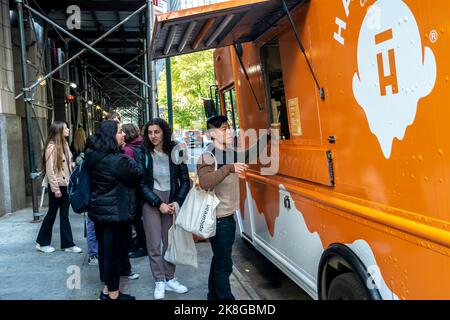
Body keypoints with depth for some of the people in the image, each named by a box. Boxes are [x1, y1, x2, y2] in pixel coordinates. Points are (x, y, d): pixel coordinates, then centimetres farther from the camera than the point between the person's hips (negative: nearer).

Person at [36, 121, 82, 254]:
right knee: (52, 213, 5)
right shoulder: (52, 146, -15)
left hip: (66, 184, 7)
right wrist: (55, 188, -18)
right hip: (57, 185, -7)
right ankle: (42, 242, 21)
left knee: (64, 215, 10)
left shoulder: (64, 144, 9)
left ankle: (68, 244, 14)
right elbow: (50, 170, -17)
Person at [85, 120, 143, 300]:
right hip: (116, 212, -8)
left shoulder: (94, 156, 5)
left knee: (105, 249, 17)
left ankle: (106, 289, 28)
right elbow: (138, 175, -11)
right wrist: (128, 158, 5)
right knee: (114, 251, 1)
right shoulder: (117, 160, -22)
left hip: (99, 210, 9)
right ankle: (113, 294, 12)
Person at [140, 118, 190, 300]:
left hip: (172, 201, 2)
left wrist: (177, 202, -9)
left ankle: (170, 279, 17)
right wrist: (159, 203, -13)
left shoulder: (175, 152, -1)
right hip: (151, 202, -1)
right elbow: (142, 184, -5)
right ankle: (159, 282, 9)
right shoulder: (144, 154, -5)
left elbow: (185, 180, 3)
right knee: (154, 245, -2)